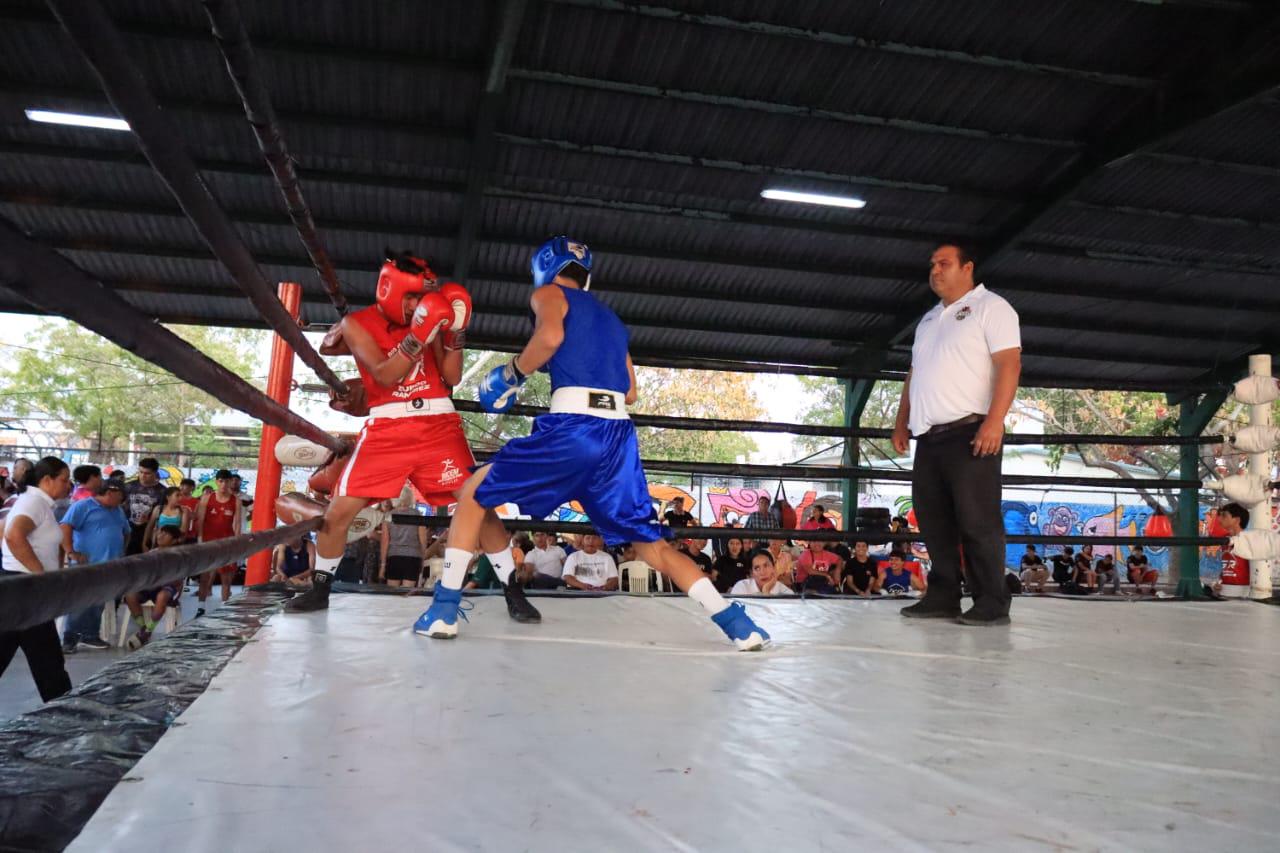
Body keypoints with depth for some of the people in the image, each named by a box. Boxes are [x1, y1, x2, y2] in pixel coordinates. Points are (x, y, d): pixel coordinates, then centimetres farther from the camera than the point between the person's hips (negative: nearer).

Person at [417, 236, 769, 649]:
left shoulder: (548, 293, 12)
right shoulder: (610, 317, 29)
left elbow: (550, 336, -12)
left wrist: (512, 372, 3)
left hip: (572, 427, -5)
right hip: (619, 434, 6)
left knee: (473, 494, 12)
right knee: (651, 543, 13)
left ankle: (444, 608, 7)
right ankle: (736, 622, 4)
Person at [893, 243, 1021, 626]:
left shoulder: (990, 307, 0)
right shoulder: (928, 319, 24)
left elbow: (1009, 364, -11)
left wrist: (995, 421, -21)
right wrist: (902, 421, 19)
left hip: (970, 431, -8)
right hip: (928, 435, 8)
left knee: (977, 521, -7)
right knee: (933, 521, 7)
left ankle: (992, 604, 0)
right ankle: (942, 597, 15)